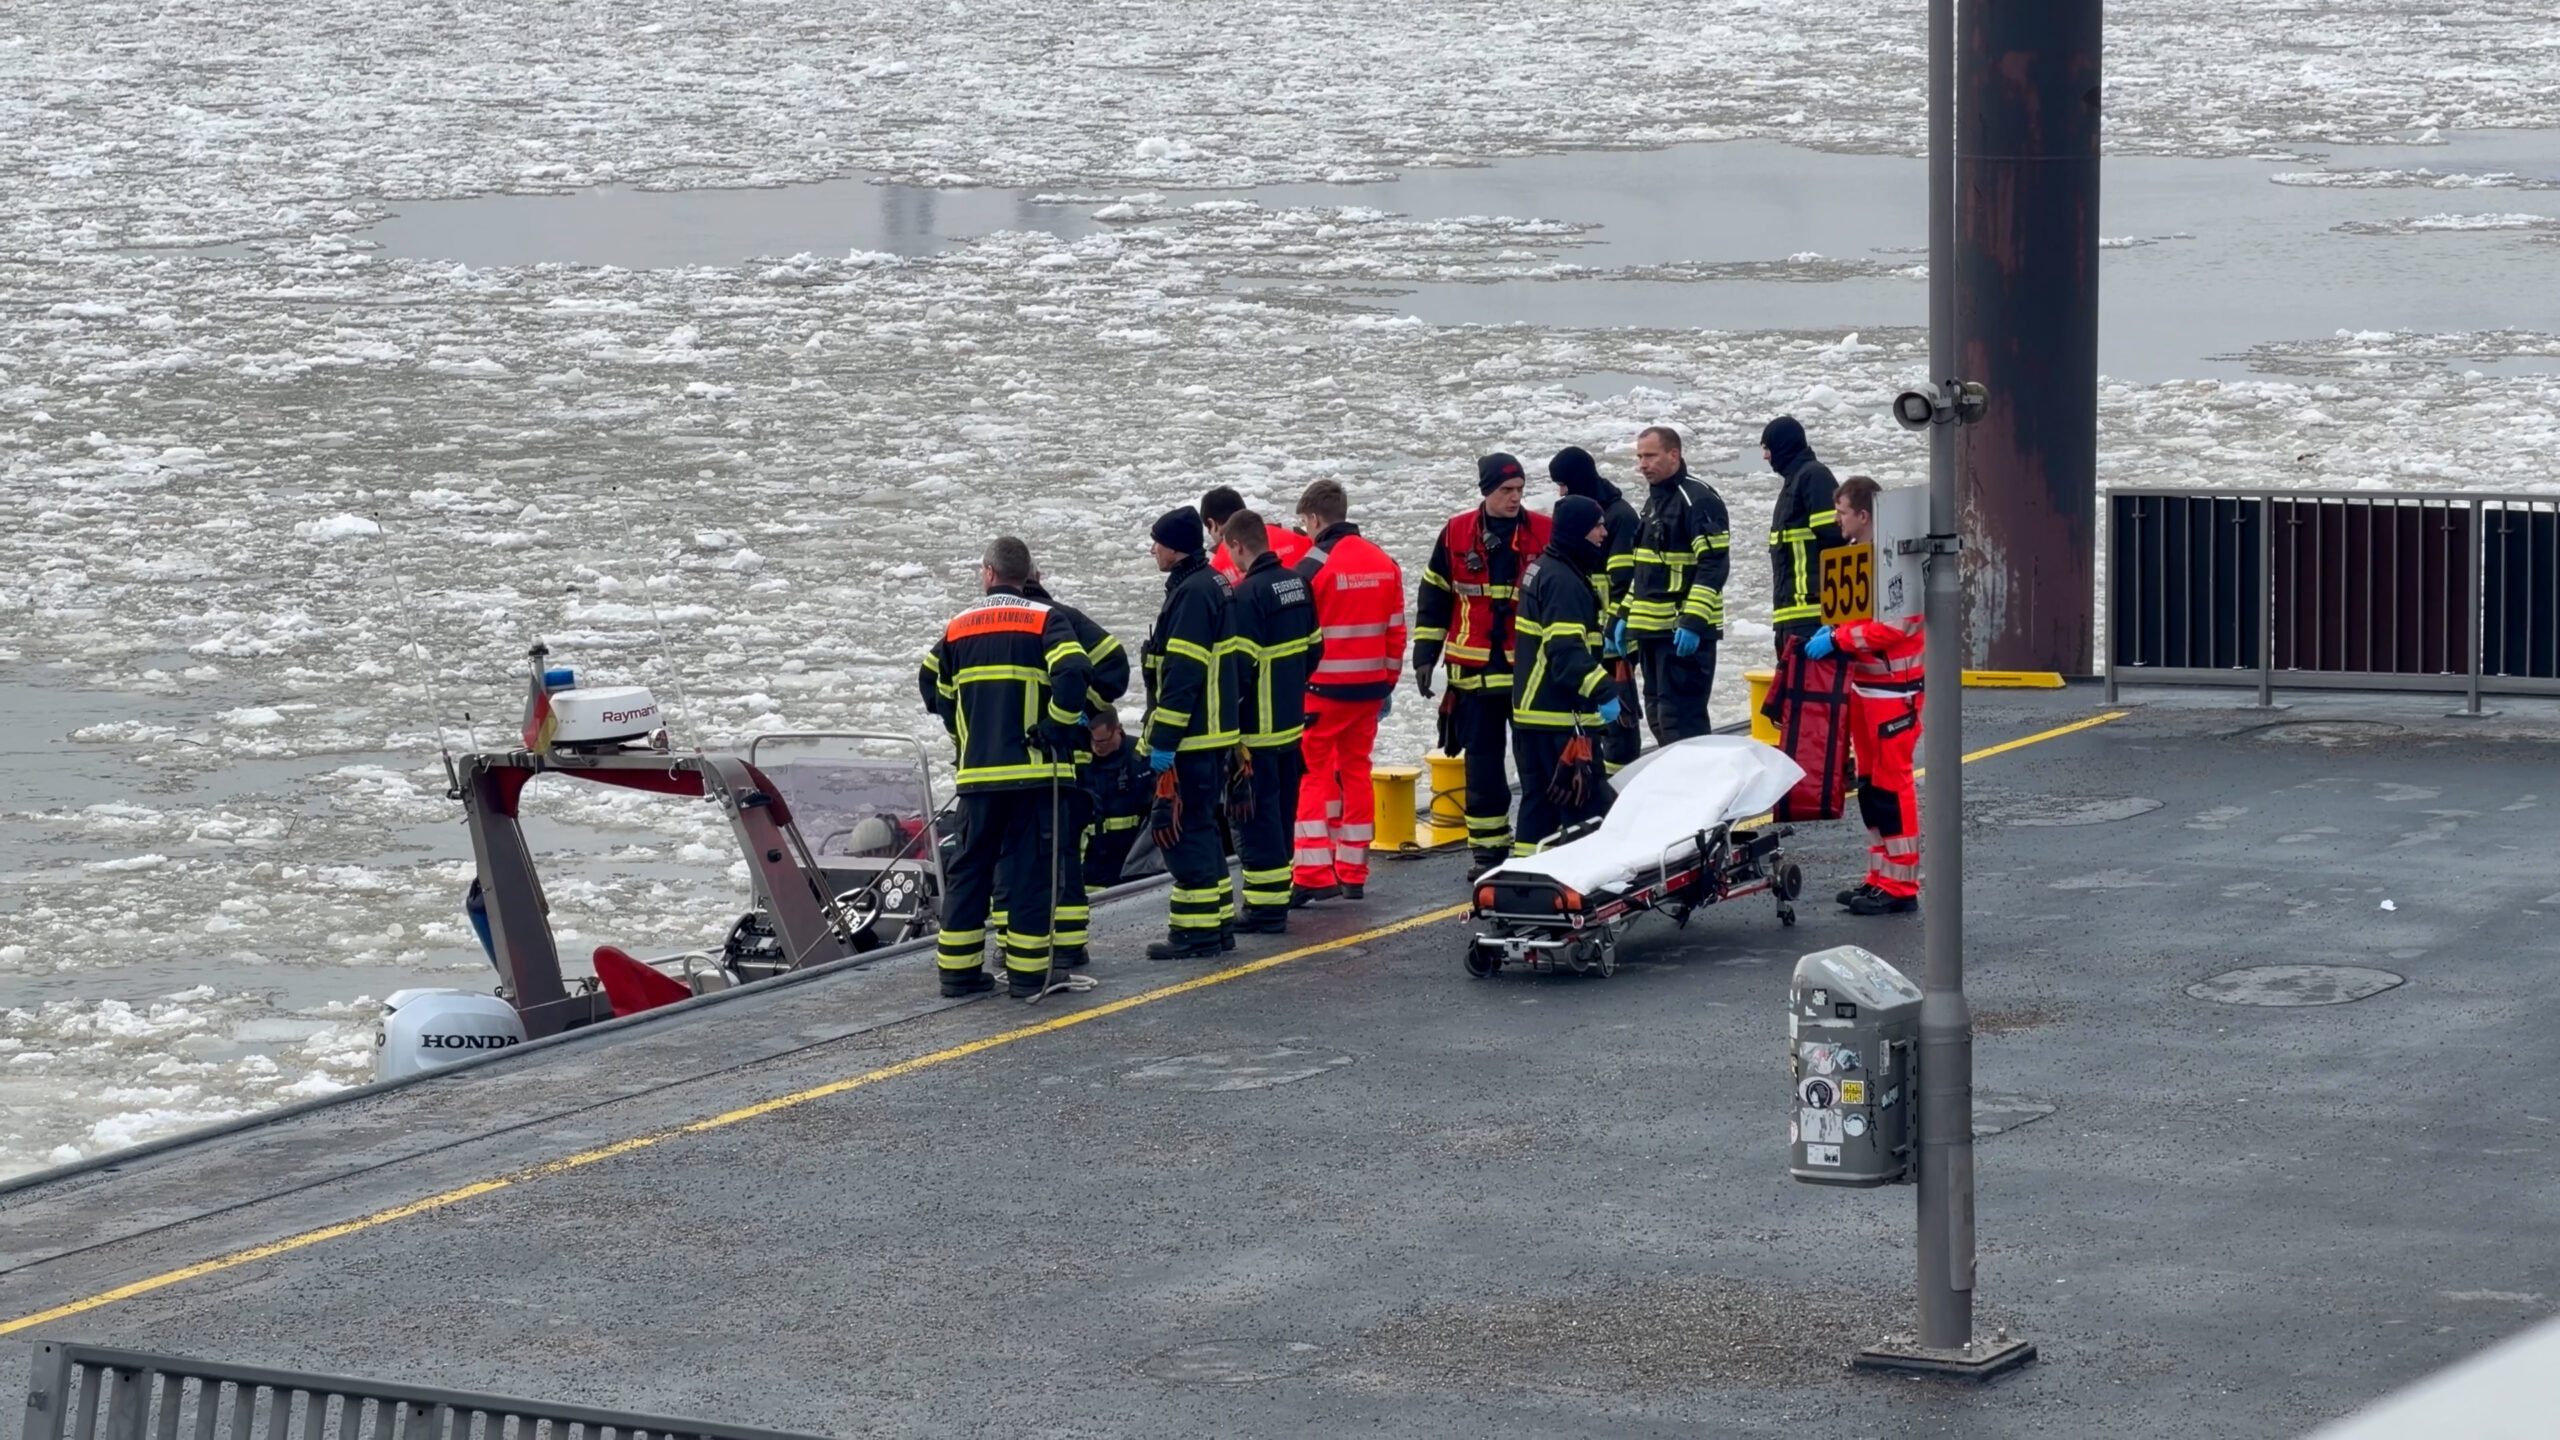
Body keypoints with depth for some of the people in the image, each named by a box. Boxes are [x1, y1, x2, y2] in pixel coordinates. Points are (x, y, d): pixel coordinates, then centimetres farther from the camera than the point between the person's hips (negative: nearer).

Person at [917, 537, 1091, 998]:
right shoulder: (1044, 619, -2)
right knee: (1030, 868, 1)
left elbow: (932, 684, 18)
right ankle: (1027, 972, 1)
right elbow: (1071, 672, -18)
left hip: (977, 770, 3)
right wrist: (1057, 726, -7)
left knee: (970, 866, 11)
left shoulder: (959, 626, 10)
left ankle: (958, 968, 11)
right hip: (1034, 769, -3)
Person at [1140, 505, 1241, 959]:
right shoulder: (1212, 586, 15)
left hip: (1191, 736, -11)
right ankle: (1217, 923, 21)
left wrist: (1163, 741, -21)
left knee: (1181, 829, -6)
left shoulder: (1191, 594, -18)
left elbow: (1182, 674, -22)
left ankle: (1196, 931, -4)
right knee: (1201, 828, 16)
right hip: (1212, 732, 11)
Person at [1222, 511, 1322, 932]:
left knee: (1255, 817, -2)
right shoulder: (1298, 584, 7)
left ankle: (1265, 907, -1)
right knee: (1281, 812, 16)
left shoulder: (1249, 594, -19)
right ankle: (1277, 897, 23)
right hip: (1291, 723, 8)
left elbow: (1239, 666, -21)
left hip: (1257, 728, -8)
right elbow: (1314, 649, 15)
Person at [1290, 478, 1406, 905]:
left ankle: (1314, 874, -9)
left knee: (1312, 775, -1)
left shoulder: (1313, 566, -12)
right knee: (1356, 771, 14)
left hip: (1321, 689, -6)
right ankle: (1353, 873, 17)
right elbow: (1396, 631, 11)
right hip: (1369, 689, 6)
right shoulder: (1385, 564, 8)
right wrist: (1388, 684, 18)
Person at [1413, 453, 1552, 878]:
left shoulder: (1545, 534, -1)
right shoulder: (1456, 534, 3)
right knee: (1482, 763, 5)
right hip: (1475, 671, 1)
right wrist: (1425, 656, 7)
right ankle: (1488, 850, 12)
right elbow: (1434, 597, 10)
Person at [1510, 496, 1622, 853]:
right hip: (1559, 718, -11)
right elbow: (1566, 652, -26)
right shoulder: (1562, 581, -17)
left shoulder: (1543, 569, 16)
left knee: (1539, 797, 14)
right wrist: (1603, 692, -29)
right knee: (1588, 802, -8)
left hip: (1532, 710, 11)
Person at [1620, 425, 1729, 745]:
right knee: (1659, 717, 13)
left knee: (1680, 721, -13)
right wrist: (1626, 616, 22)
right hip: (1653, 631, 10)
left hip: (1685, 634, -10)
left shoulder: (1698, 499, -12)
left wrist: (1694, 621, -26)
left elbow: (1714, 566, -20)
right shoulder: (1653, 500, 18)